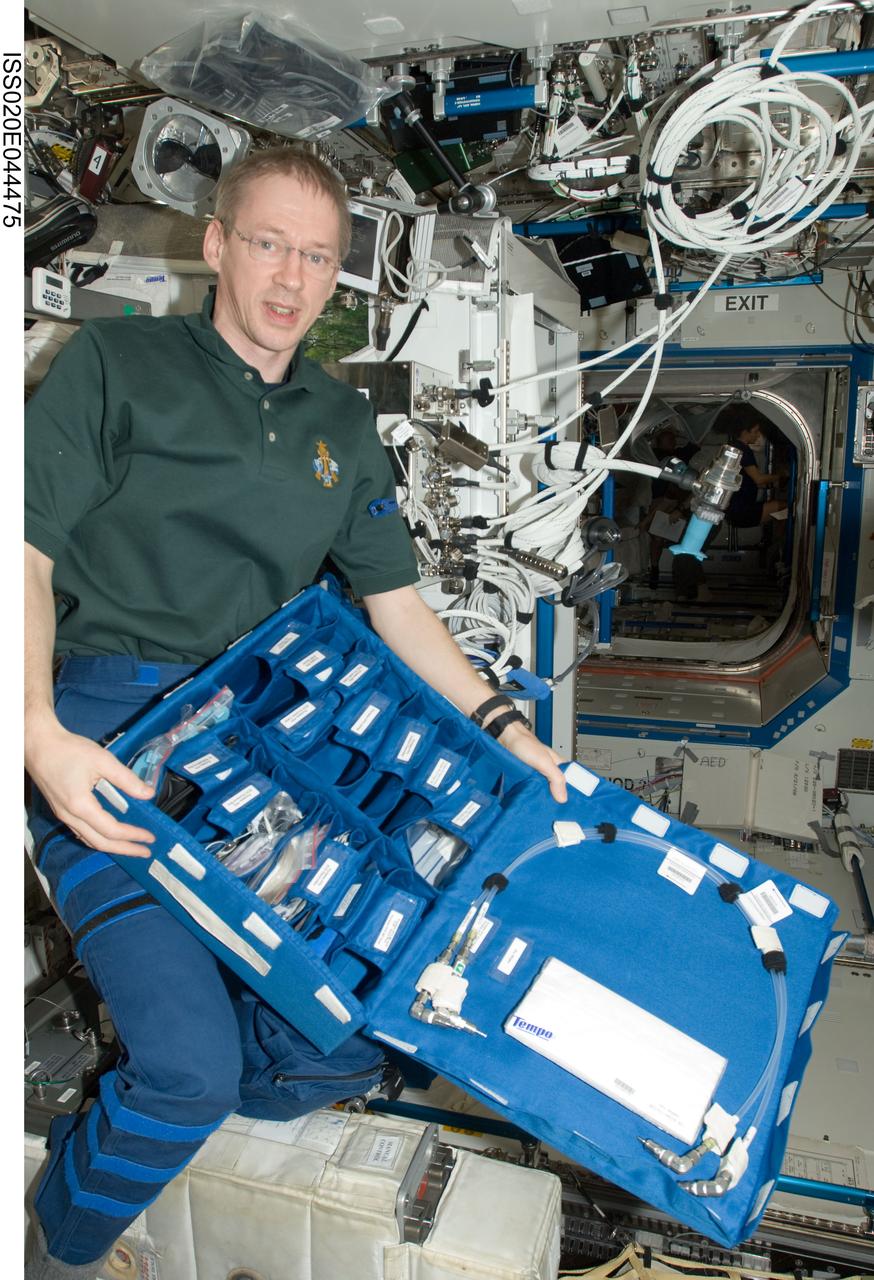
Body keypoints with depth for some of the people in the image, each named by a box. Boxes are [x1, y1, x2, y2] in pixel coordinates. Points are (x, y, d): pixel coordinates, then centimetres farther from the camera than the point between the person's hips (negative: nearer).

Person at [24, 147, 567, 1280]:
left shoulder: (342, 425, 18)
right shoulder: (118, 361, 5)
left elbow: (397, 603, 17)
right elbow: (28, 550, -3)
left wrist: (507, 729, 8)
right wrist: (40, 736, -17)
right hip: (101, 726, -4)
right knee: (191, 1061, -15)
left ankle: (166, 1112, 24)